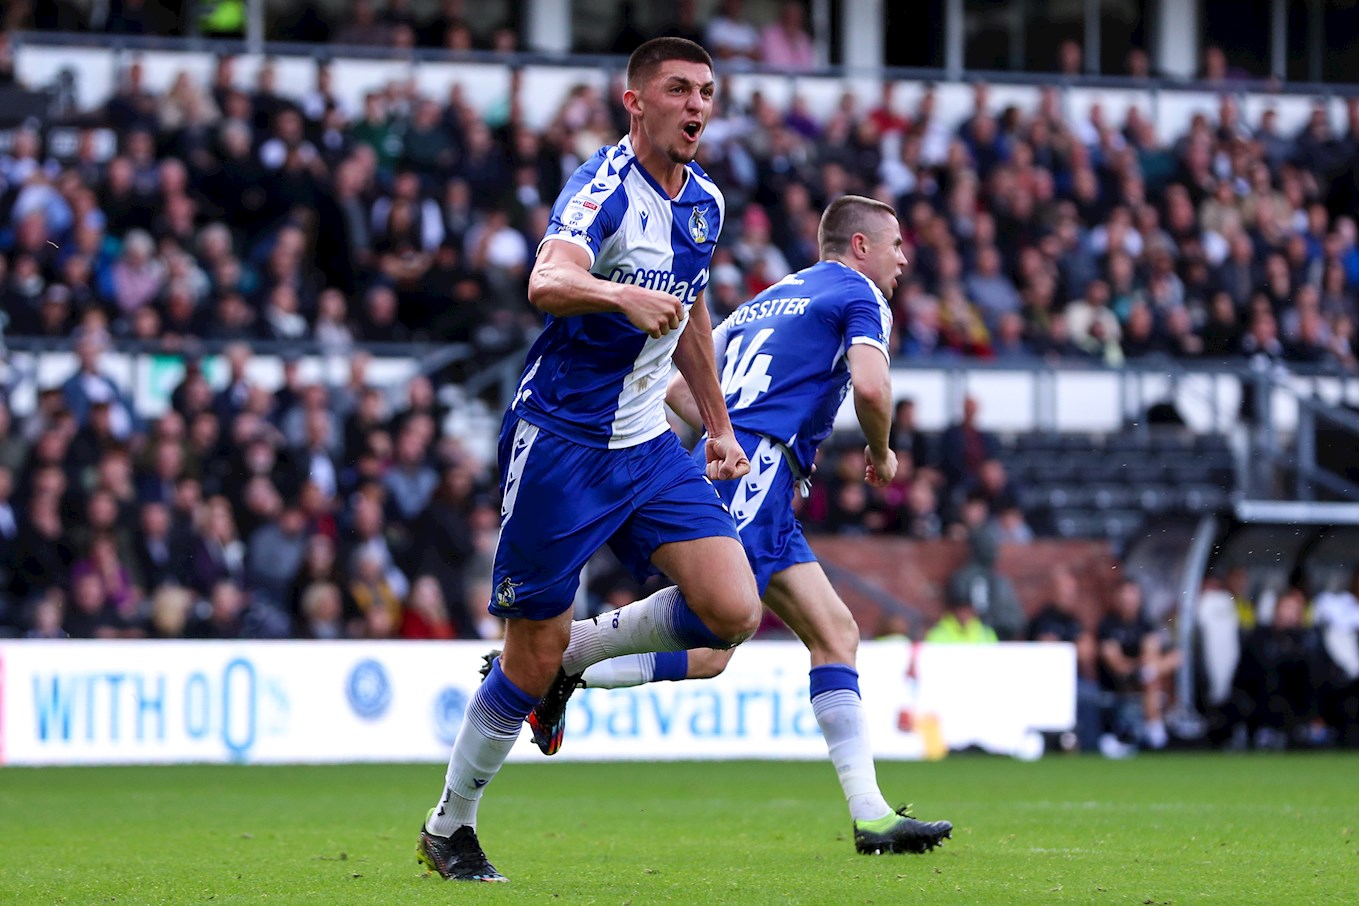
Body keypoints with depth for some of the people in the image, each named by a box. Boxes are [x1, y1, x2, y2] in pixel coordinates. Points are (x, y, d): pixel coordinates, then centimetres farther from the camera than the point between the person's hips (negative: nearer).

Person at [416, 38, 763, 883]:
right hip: (562, 441, -7)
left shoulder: (705, 203, 7)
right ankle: (449, 824, 19)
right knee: (534, 655, -1)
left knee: (733, 611, -11)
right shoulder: (603, 189, -17)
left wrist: (719, 425, 28)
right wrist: (621, 294, -56)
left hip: (649, 445, 7)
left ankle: (579, 653, 14)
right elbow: (548, 283, -37)